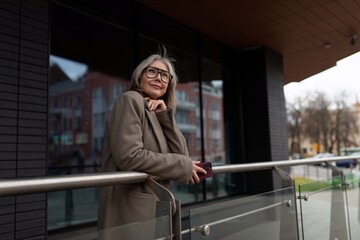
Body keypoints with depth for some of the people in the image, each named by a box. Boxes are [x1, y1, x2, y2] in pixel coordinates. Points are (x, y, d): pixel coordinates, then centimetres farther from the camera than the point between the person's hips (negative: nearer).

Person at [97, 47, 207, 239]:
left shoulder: (158, 115, 14)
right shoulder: (131, 100, -9)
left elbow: (182, 155, 4)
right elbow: (129, 156, -23)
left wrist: (165, 115, -5)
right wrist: (184, 166, -14)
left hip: (154, 206, 8)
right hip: (130, 209, -8)